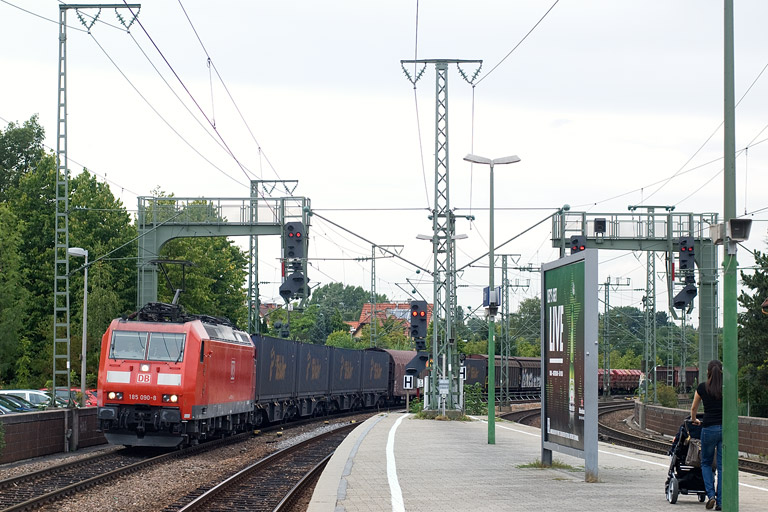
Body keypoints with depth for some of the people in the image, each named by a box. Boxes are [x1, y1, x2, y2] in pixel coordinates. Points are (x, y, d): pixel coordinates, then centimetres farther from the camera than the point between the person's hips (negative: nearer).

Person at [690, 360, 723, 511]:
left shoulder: (702, 388, 1)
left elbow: (693, 408, 16)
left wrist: (694, 420, 36)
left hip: (709, 429, -1)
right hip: (726, 428, 1)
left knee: (706, 463, 15)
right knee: (722, 466, 6)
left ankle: (711, 495, -2)